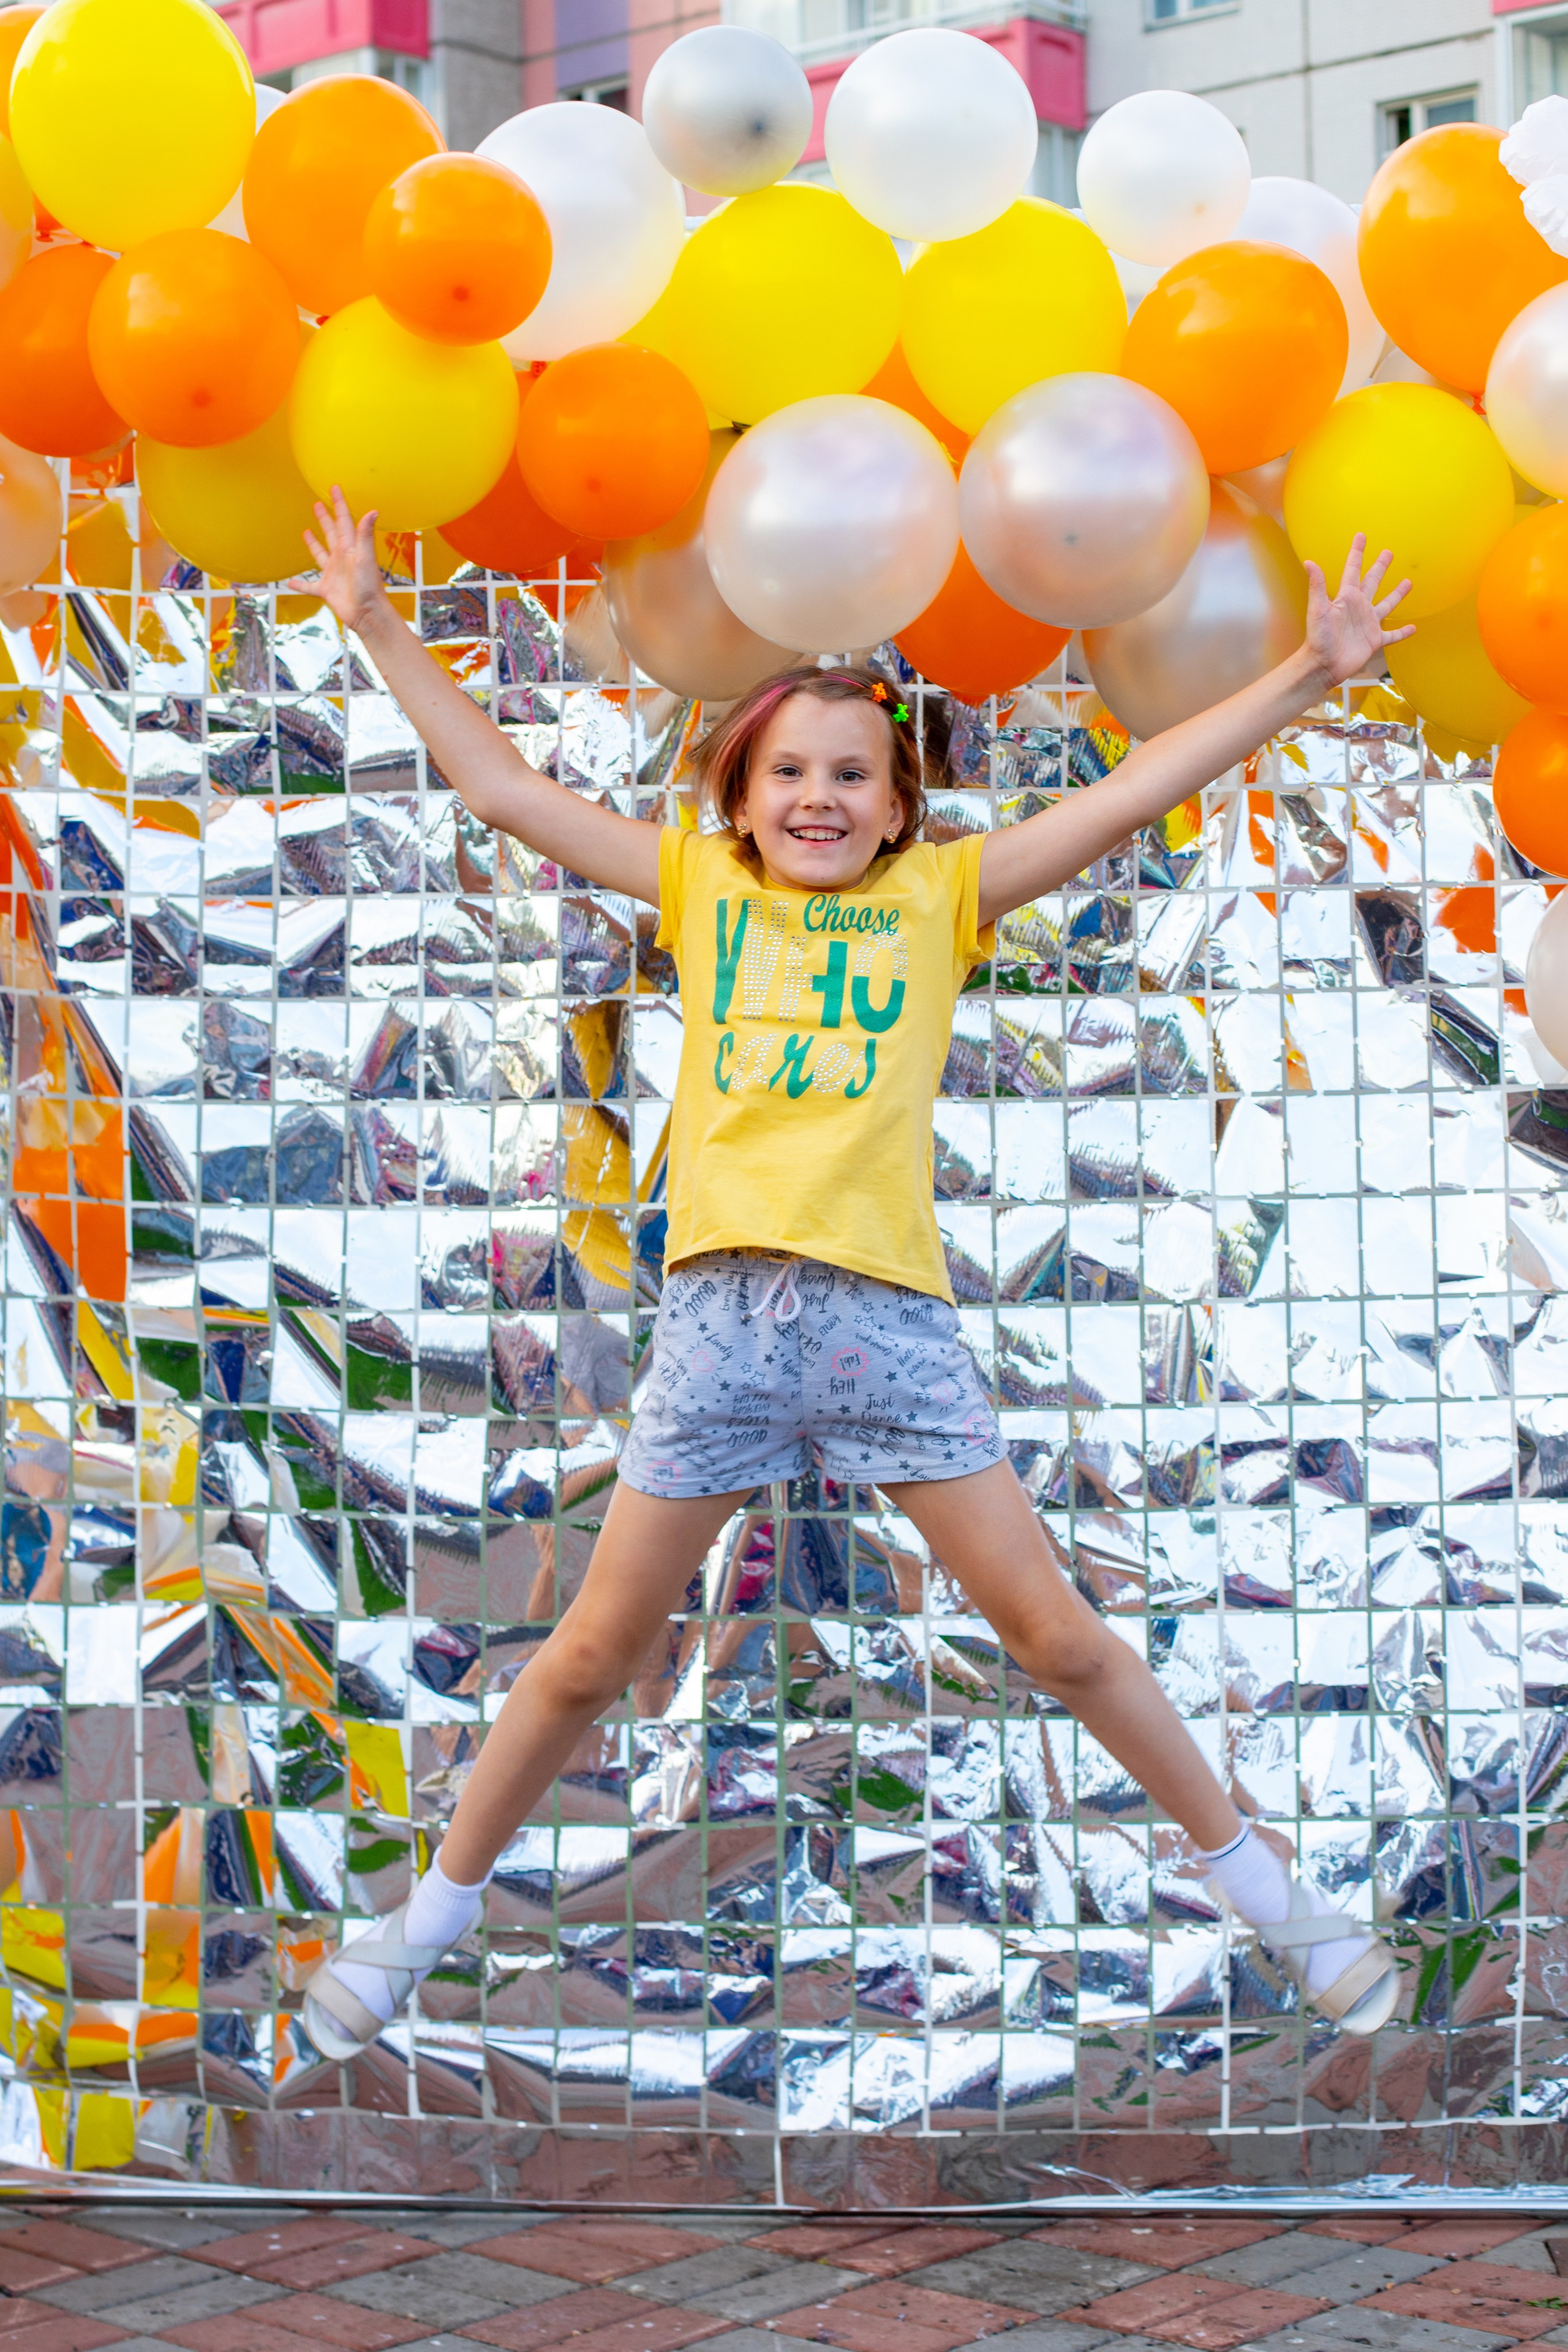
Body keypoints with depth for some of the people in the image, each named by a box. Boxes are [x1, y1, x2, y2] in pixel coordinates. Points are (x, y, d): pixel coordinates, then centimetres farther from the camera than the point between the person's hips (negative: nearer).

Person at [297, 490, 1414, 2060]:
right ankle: (436, 1909, 26)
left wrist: (1308, 675, 6)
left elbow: (1129, 797, 8)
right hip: (720, 1308, 1)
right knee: (595, 1651, 7)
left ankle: (1258, 1884, 20)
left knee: (1053, 1631, 4)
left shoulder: (940, 897, 11)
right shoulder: (699, 886, 13)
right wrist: (381, 631, 18)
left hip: (891, 1313, 0)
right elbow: (503, 789, 17)